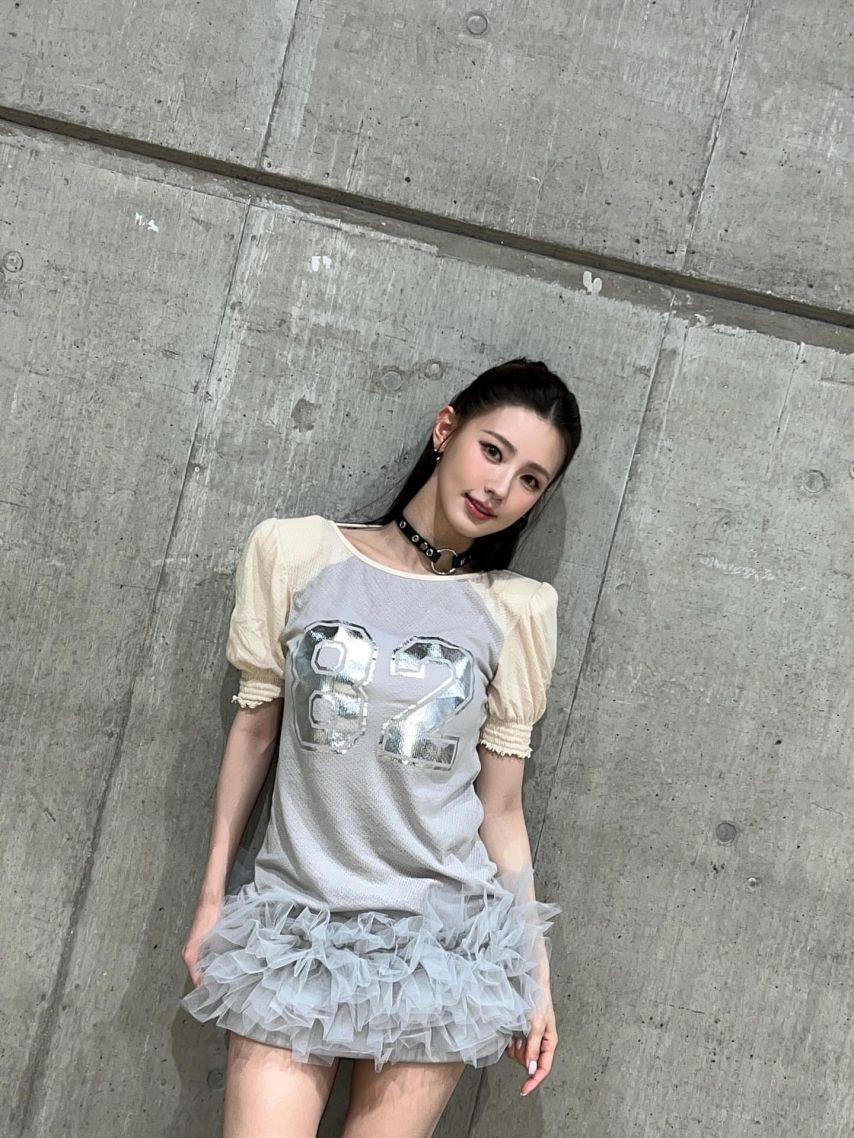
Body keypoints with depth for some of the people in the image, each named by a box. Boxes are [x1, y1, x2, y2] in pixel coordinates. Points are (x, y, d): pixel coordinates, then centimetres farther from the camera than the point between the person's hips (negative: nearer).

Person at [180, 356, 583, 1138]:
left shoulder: (517, 611, -3)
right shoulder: (294, 552, -3)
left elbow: (501, 808, 1)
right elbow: (255, 727, 4)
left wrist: (534, 973, 4)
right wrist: (212, 895, 7)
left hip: (444, 936, 0)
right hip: (295, 924, 0)